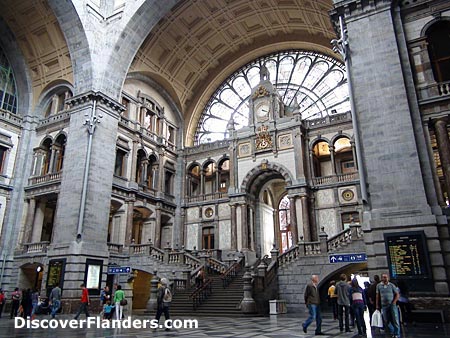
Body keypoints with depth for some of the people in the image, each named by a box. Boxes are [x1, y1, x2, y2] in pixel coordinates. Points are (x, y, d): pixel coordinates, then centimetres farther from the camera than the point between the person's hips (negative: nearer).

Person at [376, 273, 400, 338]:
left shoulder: (392, 285, 3)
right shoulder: (379, 286, 5)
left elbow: (397, 294, 5)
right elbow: (377, 296, 8)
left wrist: (394, 302, -7)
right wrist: (377, 305, 5)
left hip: (392, 305, -1)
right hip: (384, 306, 2)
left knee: (395, 320, -3)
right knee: (386, 321, 5)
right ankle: (393, 333, 19)